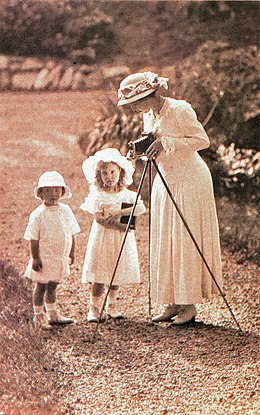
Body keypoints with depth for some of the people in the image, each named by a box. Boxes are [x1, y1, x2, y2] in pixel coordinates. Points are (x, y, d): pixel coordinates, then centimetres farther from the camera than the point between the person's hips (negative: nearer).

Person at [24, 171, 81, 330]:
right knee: (41, 286, 3)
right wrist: (35, 258, -15)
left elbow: (72, 233, 11)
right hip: (44, 258, -5)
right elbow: (34, 239, -13)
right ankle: (39, 316, 16)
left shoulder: (66, 210, 2)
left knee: (52, 286, 18)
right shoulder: (38, 215, -14)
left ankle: (53, 314, 31)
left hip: (60, 257, 5)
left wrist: (72, 252, 11)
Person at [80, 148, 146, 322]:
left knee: (117, 274, 8)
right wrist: (120, 225, -22)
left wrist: (120, 213, -24)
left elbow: (141, 208, -13)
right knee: (99, 275, -5)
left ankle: (111, 306, 23)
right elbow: (99, 218, -14)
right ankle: (94, 308, 3)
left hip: (122, 240, 3)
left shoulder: (127, 194, 3)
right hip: (102, 238, -3)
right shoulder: (97, 196, -5)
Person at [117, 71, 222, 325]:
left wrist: (166, 143, -25)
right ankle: (171, 303, 10)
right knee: (165, 244, 5)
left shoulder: (179, 110, -17)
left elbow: (202, 140, -19)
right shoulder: (150, 115, 6)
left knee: (186, 242, -6)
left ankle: (189, 305, -1)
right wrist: (143, 149, -5)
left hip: (190, 181, -8)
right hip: (165, 182, 8)